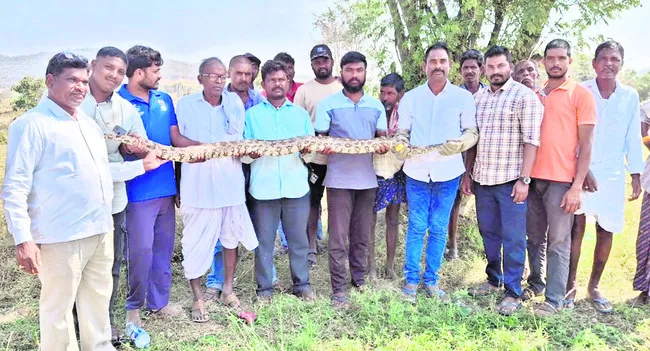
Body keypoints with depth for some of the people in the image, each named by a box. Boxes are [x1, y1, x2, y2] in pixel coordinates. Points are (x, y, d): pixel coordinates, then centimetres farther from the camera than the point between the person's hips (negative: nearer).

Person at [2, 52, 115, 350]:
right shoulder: (31, 124, -10)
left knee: (98, 298, 18)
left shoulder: (88, 122, 14)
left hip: (101, 230, 7)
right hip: (62, 236, -7)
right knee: (58, 306, 6)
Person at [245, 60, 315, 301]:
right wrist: (250, 152, -16)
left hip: (296, 187, 1)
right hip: (263, 187, -1)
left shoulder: (301, 114, 15)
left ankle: (302, 283, 23)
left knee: (298, 238, 8)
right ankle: (264, 287, 18)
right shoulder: (252, 114, 11)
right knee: (264, 240, 5)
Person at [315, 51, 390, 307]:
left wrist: (383, 147, -11)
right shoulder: (327, 104, 2)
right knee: (338, 237, -2)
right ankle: (338, 288, 6)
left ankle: (360, 279, 26)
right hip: (339, 178, -3)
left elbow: (382, 137, 12)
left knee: (362, 235, 11)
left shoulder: (376, 106, 11)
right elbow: (321, 138, 1)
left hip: (367, 178, 3)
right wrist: (324, 147, -21)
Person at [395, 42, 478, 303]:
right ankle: (411, 280, 16)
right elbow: (402, 131, 10)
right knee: (416, 228, 4)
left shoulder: (463, 97, 2)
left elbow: (473, 132, 2)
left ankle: (431, 279, 21)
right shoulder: (410, 97, 6)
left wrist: (460, 143, -19)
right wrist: (401, 143, -12)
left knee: (439, 229, 8)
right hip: (417, 171, 1)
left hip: (448, 173, 0)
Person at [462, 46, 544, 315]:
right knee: (488, 232, 16)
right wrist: (468, 173, 11)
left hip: (510, 180, -5)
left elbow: (531, 141, -11)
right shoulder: (478, 98, 11)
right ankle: (493, 279, 32)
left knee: (513, 238, 2)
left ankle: (513, 292, 14)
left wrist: (524, 179, -16)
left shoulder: (525, 96, -6)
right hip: (482, 179, 6)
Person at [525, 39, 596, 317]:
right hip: (532, 177, 4)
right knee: (535, 238, 13)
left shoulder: (581, 94, -1)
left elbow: (586, 144, -5)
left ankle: (553, 300, 7)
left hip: (561, 180, -4)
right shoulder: (535, 95, 12)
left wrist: (577, 186, -11)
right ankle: (535, 283, 29)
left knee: (558, 243, 0)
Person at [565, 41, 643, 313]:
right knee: (576, 226, -3)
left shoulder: (630, 96, 7)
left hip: (613, 173, 3)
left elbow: (633, 137, 11)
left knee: (606, 231, 6)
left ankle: (594, 286, 20)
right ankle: (571, 285, 9)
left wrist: (636, 173, 7)